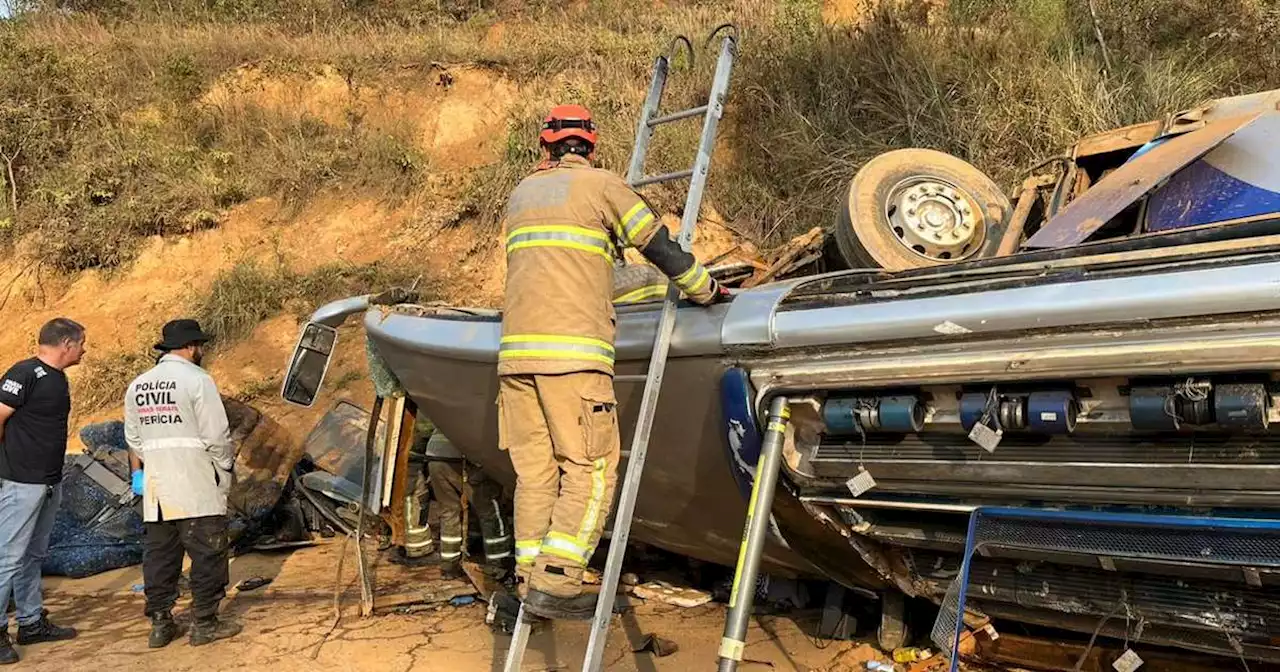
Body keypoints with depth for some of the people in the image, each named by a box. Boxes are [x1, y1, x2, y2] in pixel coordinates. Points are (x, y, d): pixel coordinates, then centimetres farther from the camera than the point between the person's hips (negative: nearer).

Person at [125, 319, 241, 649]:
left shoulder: (137, 385, 12)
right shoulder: (197, 380, -9)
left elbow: (134, 439, 17)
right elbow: (216, 436, -12)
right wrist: (227, 467, 1)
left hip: (156, 489, 7)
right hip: (196, 487, -7)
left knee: (159, 552, 12)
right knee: (208, 551, 2)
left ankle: (160, 624, 17)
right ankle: (205, 623, 5)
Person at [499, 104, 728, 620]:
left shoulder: (520, 193, 23)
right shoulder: (600, 184, 6)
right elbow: (659, 246, 7)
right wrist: (706, 290, 21)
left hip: (516, 349, 6)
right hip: (573, 351, -6)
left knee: (534, 471, 9)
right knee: (591, 470, -2)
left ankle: (530, 580, 9)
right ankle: (554, 582, -9)